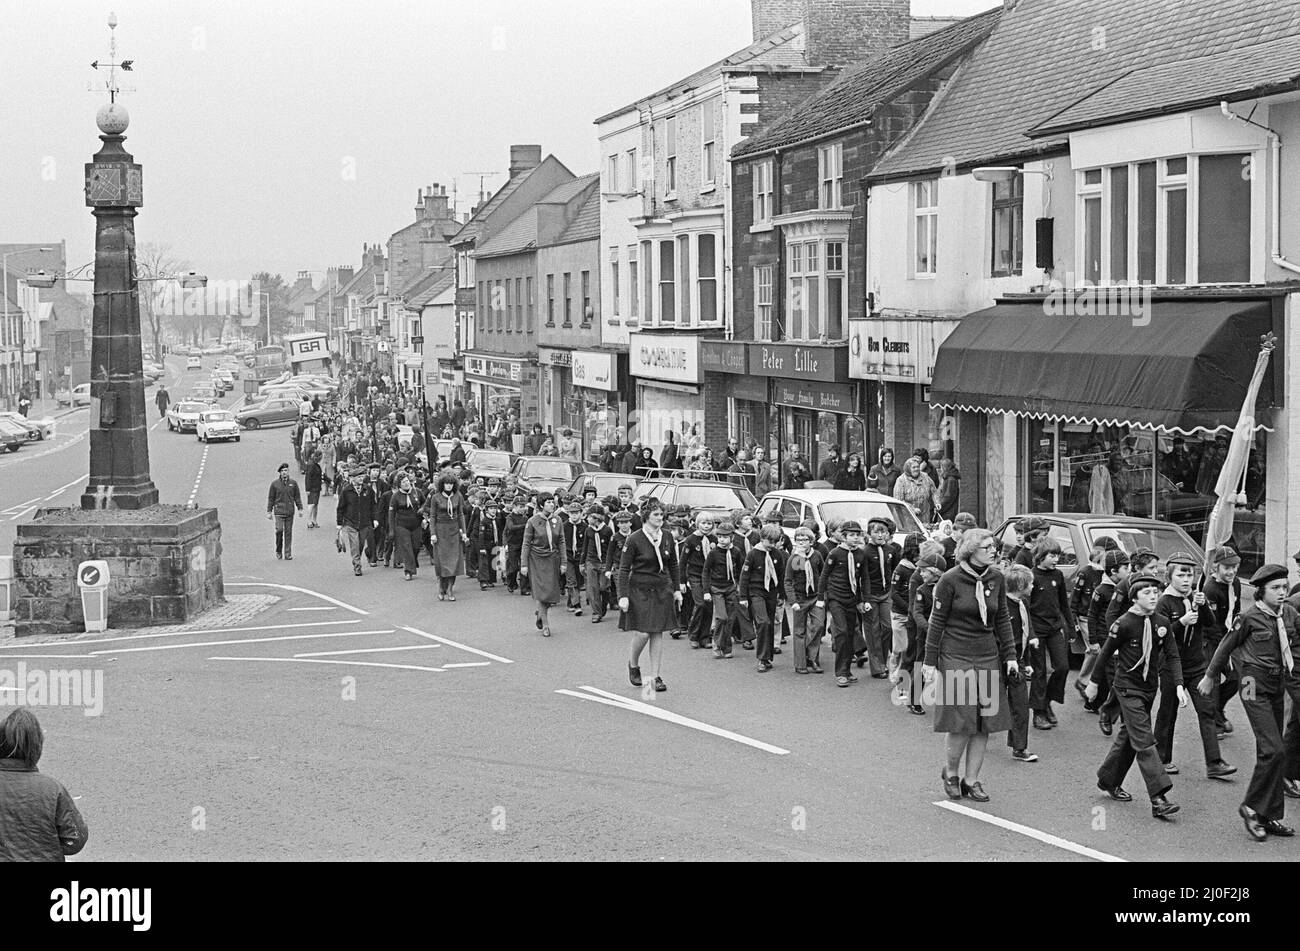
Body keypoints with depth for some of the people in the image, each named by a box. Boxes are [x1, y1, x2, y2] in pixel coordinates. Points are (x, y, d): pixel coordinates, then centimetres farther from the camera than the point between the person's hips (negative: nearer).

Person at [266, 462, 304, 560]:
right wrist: (269, 511, 2)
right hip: (279, 511, -2)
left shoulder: (293, 483, 6)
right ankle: (278, 550, 5)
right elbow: (270, 498, 5)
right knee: (279, 530, -14)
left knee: (288, 532, 2)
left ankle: (288, 554, 5)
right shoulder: (275, 484, 1)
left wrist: (300, 509, 6)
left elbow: (297, 497, 11)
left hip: (290, 512, 2)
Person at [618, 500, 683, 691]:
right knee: (642, 633, -9)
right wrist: (623, 595, -14)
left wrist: (677, 589, 11)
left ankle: (656, 676, 8)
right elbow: (624, 569, -8)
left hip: (662, 590, 4)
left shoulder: (666, 537, 4)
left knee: (657, 633, 3)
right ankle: (633, 664, 20)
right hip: (639, 590, -4)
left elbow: (673, 565, 15)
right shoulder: (635, 539, -10)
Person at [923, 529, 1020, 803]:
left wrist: (1010, 657, 7)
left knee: (984, 723, 3)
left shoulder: (996, 578, 4)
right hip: (955, 657, -5)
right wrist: (930, 662, -5)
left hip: (988, 657, 5)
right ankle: (951, 773, 18)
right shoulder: (950, 580, -9)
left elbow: (1002, 620, 12)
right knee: (961, 723, -6)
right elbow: (937, 622, -4)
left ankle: (971, 780, 15)